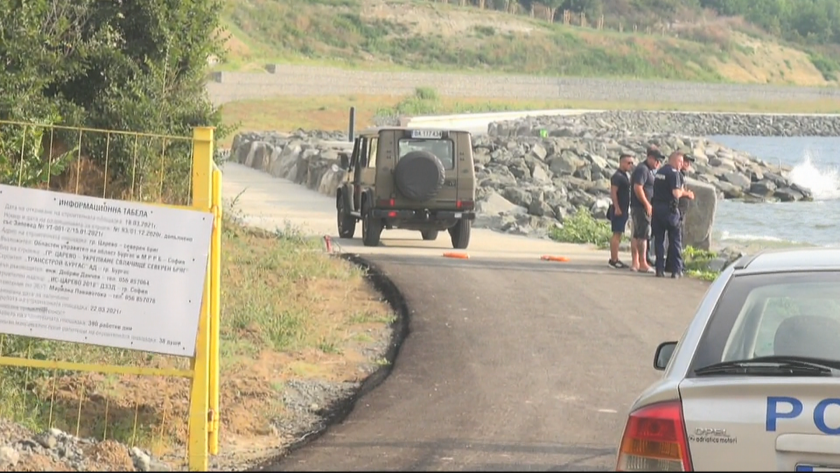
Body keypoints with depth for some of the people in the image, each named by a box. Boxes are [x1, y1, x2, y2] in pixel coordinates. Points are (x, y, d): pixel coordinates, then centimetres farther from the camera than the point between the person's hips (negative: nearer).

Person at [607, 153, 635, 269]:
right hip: (618, 209, -10)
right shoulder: (617, 176, -13)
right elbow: (613, 192, -19)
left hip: (624, 209, 10)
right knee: (617, 234, -9)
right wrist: (617, 207, -23)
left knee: (619, 234, 12)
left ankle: (615, 259, 16)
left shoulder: (627, 175, 17)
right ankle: (613, 260, -9)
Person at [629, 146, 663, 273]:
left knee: (637, 235, 11)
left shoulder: (647, 170, 19)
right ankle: (643, 263, -11)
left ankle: (635, 263, 14)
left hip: (636, 207, 11)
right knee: (643, 235, -10)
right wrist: (647, 204, -20)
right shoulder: (642, 169, -14)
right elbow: (638, 188, -22)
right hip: (641, 207, -11)